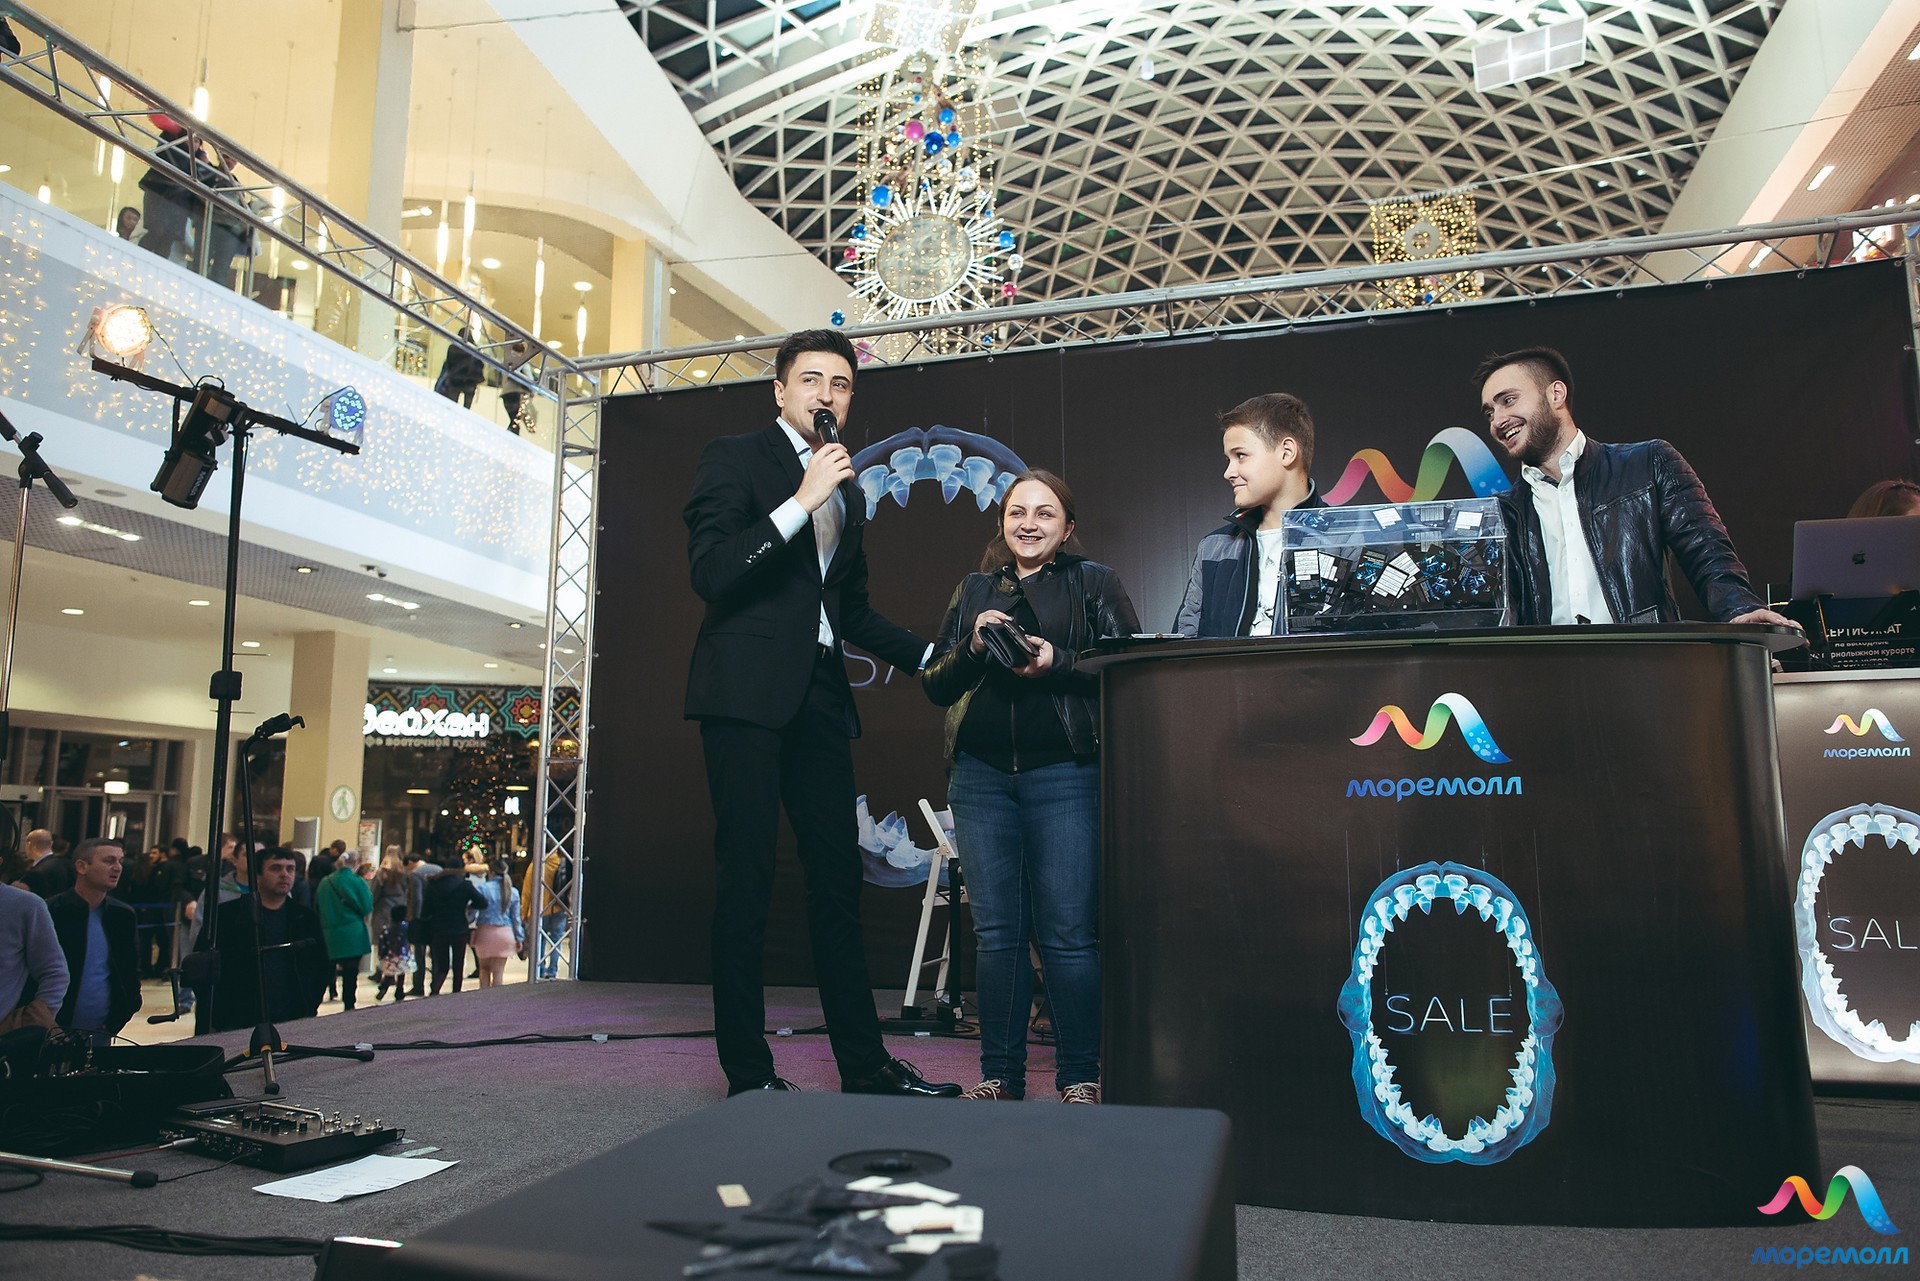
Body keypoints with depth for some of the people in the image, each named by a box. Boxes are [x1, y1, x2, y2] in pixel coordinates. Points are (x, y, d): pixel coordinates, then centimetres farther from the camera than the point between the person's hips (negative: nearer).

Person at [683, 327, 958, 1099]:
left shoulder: (845, 491, 21)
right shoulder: (735, 458, 2)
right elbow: (710, 572, -12)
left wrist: (931, 656, 17)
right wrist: (802, 501, -15)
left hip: (819, 695, 7)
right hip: (747, 691, -6)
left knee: (837, 878, 7)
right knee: (746, 880, -4)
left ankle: (863, 1062, 14)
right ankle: (747, 1071, 6)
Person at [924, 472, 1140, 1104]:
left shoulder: (1094, 582, 9)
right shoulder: (972, 590, 19)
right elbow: (935, 685, 14)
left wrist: (1057, 662, -15)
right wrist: (972, 648, -5)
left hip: (1064, 772, -3)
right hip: (981, 773, 3)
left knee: (1069, 931, -4)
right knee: (996, 931, 5)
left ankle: (1080, 1077, 8)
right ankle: (1000, 1075, 15)